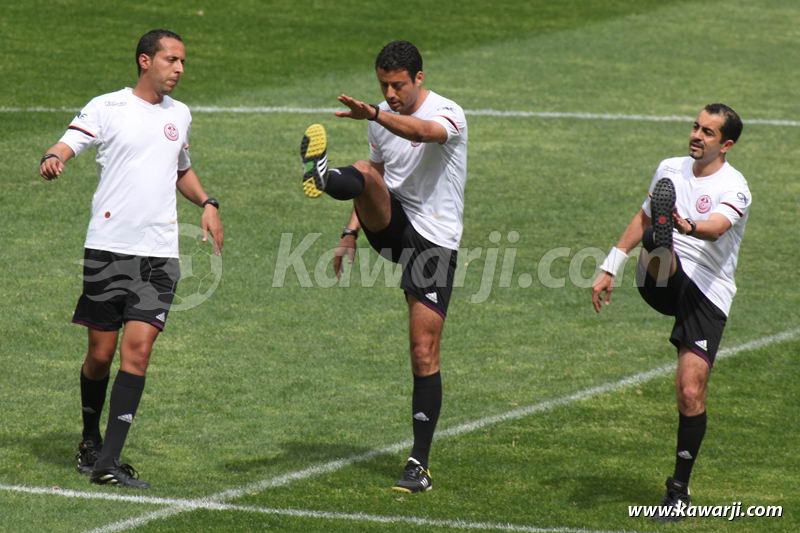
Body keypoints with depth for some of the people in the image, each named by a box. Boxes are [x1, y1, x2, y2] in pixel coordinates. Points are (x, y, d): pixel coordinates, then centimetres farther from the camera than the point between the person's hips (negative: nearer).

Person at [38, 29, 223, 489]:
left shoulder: (180, 115, 16)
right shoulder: (108, 107, 1)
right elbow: (70, 143, -10)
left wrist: (207, 203, 14)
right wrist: (53, 159, -33)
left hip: (159, 253, 3)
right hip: (109, 246, -3)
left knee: (138, 350, -10)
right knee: (101, 354, 3)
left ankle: (108, 462, -11)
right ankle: (90, 441, 27)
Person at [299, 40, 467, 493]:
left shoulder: (449, 114, -13)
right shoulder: (383, 120, 9)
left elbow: (426, 131, -38)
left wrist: (373, 114, -54)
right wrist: (351, 233, 13)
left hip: (435, 242, -5)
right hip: (391, 226, 5)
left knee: (425, 355, -7)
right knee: (364, 174, -27)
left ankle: (420, 465, 0)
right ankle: (324, 177, -63)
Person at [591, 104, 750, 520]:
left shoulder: (733, 188, -8)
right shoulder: (670, 170, 11)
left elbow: (717, 227, -30)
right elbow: (641, 219, 26)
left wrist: (691, 228, -52)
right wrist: (609, 269, 24)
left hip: (707, 295, -4)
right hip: (661, 283, 4)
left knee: (691, 394, -9)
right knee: (656, 236, -30)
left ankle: (680, 487, 6)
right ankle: (660, 245, -68)